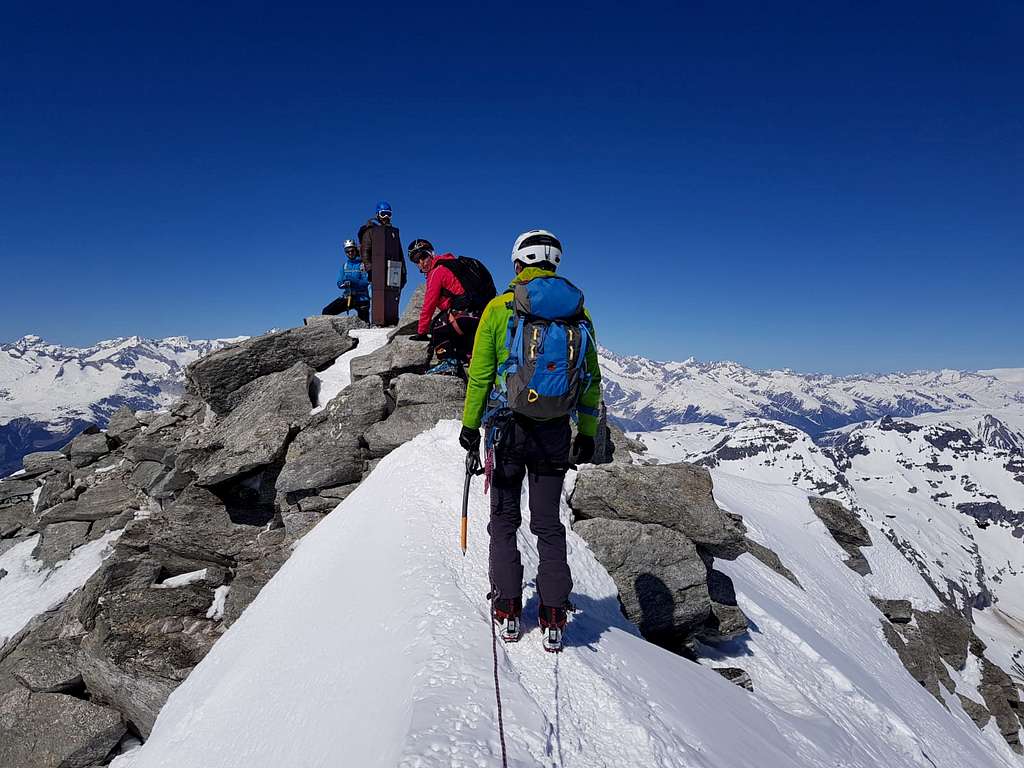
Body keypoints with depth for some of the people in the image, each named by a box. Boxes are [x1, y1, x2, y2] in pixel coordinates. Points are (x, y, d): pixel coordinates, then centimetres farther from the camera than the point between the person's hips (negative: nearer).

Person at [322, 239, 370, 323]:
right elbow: (339, 283, 7)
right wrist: (344, 284, -17)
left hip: (361, 298, -4)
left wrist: (352, 282, -28)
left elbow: (366, 282, -13)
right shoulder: (344, 265, 11)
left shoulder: (363, 264, -3)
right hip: (347, 296, 4)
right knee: (327, 312, -11)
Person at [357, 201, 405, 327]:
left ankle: (392, 320, 0)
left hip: (394, 268, 5)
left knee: (394, 295, -2)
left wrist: (403, 271, 17)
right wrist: (369, 268, -10)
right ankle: (379, 321, -16)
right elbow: (365, 250, 2)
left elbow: (400, 253, 25)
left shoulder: (394, 231, 25)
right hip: (378, 268, -5)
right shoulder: (370, 230, 10)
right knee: (380, 294, -13)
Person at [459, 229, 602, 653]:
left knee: (504, 520, 14)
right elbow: (592, 381, 4)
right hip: (556, 432, 2)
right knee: (549, 524, 13)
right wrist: (587, 436, 10)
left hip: (507, 427, -2)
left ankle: (507, 609, 17)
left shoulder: (498, 309, -5)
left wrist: (470, 425, 4)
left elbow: (480, 374, -5)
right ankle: (554, 618, 15)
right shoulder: (579, 312, 3)